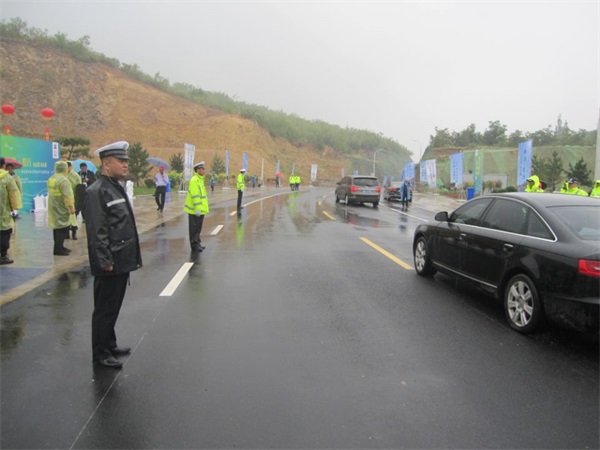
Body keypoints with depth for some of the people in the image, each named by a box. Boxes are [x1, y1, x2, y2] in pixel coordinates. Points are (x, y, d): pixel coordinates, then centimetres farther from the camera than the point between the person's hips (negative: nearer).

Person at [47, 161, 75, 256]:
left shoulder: (51, 179, 13)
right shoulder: (63, 180, -18)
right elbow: (67, 196, -23)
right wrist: (71, 207, -19)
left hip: (53, 208, 10)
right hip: (61, 209, -10)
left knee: (57, 228, 16)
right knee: (62, 228, -4)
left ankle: (59, 247, 24)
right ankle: (58, 249, -2)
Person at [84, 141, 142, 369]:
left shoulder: (118, 187, 12)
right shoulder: (97, 191, -16)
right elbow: (96, 231, -20)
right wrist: (105, 262, -20)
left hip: (122, 261, 9)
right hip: (110, 264, -9)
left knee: (113, 307, 19)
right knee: (105, 309, 4)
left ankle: (109, 345, 34)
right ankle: (101, 354, 18)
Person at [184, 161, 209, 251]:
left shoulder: (200, 179, 14)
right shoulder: (194, 180, -17)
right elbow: (195, 196, -22)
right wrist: (197, 209, -25)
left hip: (200, 210, 9)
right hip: (195, 210, -9)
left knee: (198, 227, 17)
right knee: (194, 228, -1)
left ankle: (197, 243, 27)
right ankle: (194, 245, 6)